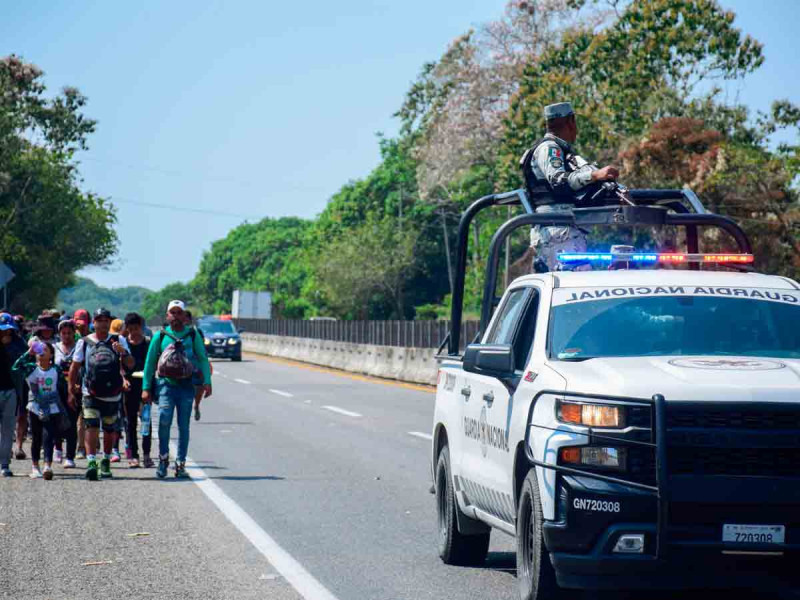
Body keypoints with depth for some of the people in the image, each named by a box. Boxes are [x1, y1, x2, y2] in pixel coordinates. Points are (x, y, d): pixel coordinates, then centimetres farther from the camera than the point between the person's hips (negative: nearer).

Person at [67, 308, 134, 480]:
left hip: (113, 394, 1)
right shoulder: (84, 342, 6)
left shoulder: (119, 341, 6)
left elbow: (130, 364, -1)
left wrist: (123, 353, -21)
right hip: (90, 395, -1)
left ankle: (106, 461, 28)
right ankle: (91, 462, -23)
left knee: (109, 430, 11)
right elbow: (74, 368, 10)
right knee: (91, 427, -16)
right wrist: (71, 391, 6)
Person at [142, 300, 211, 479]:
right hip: (166, 384, -1)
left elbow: (203, 359, 7)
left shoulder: (193, 335, 7)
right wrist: (146, 387, 5)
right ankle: (163, 458, -1)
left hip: (186, 385, 1)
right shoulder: (160, 336, 5)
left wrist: (207, 382, -6)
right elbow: (149, 362, 10)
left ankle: (180, 465, 11)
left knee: (184, 426, 3)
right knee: (164, 420, -18)